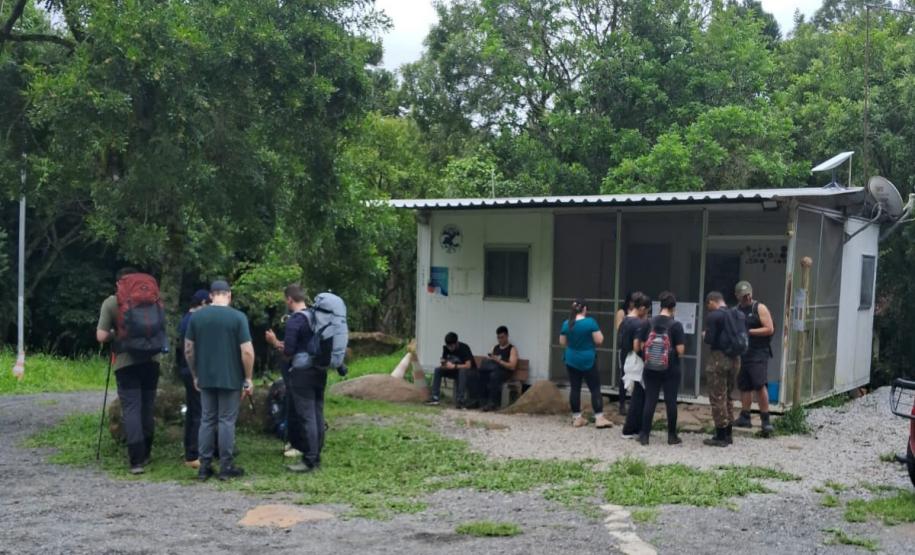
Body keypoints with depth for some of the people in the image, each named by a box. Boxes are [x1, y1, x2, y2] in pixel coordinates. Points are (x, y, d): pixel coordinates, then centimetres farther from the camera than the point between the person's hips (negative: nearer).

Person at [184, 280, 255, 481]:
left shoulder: (196, 316, 2)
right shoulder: (238, 317, -9)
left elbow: (188, 350, 5)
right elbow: (247, 352, -13)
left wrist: (195, 375, 16)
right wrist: (248, 378, -3)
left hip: (205, 378, 3)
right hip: (231, 378, -3)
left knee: (207, 420, 11)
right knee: (227, 421, 3)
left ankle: (204, 467, 13)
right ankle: (226, 467, 8)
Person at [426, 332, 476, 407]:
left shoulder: (464, 348, -24)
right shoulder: (446, 348, -6)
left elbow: (468, 366, -32)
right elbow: (443, 361, 0)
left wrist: (454, 366, -35)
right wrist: (444, 363, -23)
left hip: (469, 371, -6)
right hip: (456, 371, 6)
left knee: (462, 371, -39)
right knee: (438, 370, -10)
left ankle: (461, 400, -41)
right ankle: (435, 397, -14)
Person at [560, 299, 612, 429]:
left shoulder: (566, 324, -1)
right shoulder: (590, 322, -14)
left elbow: (562, 342, 8)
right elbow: (599, 340, -12)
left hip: (571, 360, 4)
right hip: (588, 360, -4)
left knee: (574, 388, 8)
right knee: (595, 388, 2)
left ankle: (577, 418, 12)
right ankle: (599, 418, -1)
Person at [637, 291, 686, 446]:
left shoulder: (649, 323, 1)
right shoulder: (676, 325, -10)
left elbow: (642, 345, 4)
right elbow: (680, 350, -13)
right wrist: (677, 355, 9)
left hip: (651, 368, 3)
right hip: (671, 369, -3)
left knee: (649, 401, 6)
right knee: (670, 401, 6)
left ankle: (644, 435, 5)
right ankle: (672, 436, 13)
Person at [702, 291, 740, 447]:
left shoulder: (713, 316, -11)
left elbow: (709, 339, -16)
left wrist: (704, 335, 4)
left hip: (719, 358, -7)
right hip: (734, 358, 7)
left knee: (717, 398, -1)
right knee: (727, 396, 18)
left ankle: (721, 436, 1)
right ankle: (728, 434, 23)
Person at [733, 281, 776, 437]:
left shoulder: (760, 308, -4)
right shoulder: (736, 310, 12)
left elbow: (770, 329, -9)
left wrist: (749, 331, -15)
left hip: (758, 353, -5)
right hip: (742, 353, 6)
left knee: (760, 385, -14)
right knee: (744, 387, 9)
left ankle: (765, 421, -8)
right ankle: (745, 418, 18)